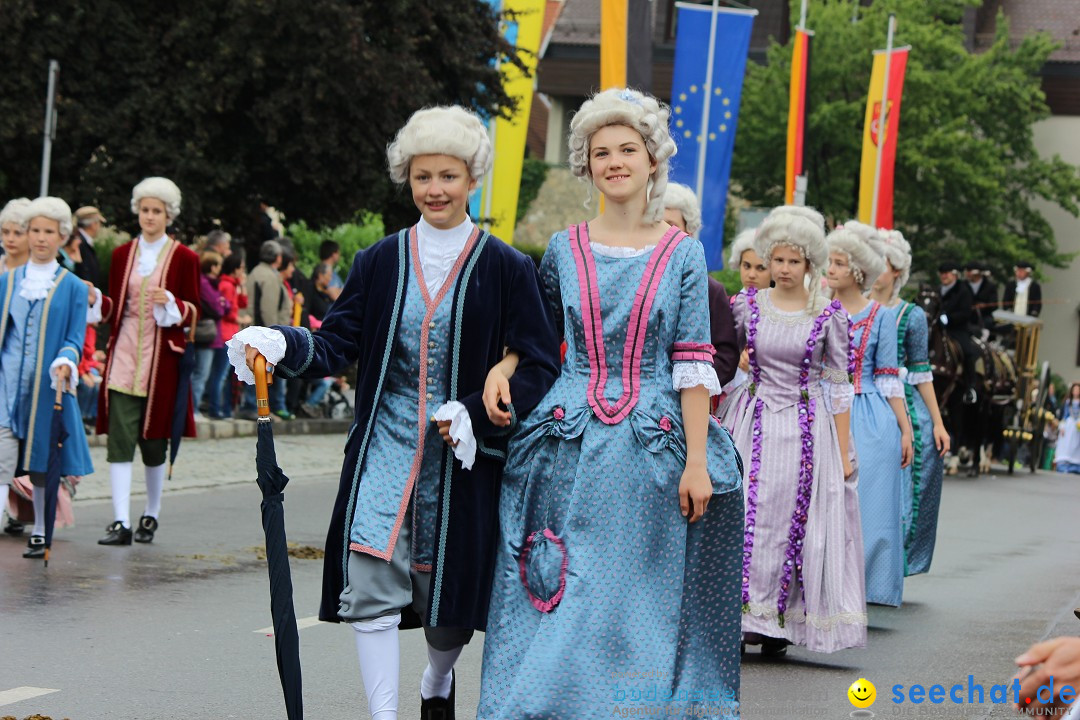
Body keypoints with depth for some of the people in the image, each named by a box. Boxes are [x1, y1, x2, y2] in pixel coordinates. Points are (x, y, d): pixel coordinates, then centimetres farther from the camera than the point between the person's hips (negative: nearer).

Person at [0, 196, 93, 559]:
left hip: (48, 385, -1)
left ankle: (40, 534, 23)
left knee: (42, 462, 9)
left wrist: (65, 363, -19)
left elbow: (75, 338, 1)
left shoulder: (73, 287, 3)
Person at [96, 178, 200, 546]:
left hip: (161, 357, -2)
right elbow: (114, 307, 11)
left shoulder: (184, 258, 2)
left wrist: (171, 303, -19)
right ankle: (121, 522, -13)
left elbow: (193, 311, 1)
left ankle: (151, 515, 23)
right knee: (119, 437, -9)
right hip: (124, 356, 2)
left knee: (154, 440, 5)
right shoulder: (122, 255, 10)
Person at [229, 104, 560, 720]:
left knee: (449, 598, 9)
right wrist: (281, 344, -18)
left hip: (462, 457, -1)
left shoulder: (507, 269, -1)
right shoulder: (379, 263, 7)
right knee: (371, 588, -12)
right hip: (385, 450, 1)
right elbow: (339, 344, 2)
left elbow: (539, 366, -4)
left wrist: (478, 415, -18)